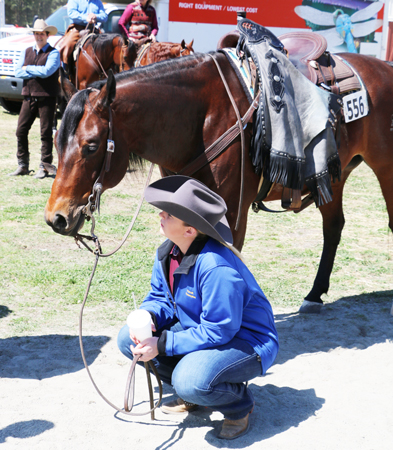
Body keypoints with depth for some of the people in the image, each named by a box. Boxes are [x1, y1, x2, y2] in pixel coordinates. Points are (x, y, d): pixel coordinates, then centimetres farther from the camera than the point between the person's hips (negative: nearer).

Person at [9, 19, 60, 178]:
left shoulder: (53, 53, -3)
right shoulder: (27, 52, 14)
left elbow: (47, 71, -19)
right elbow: (18, 71, 2)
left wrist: (28, 69, -7)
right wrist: (37, 73, -10)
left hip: (46, 98, -5)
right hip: (28, 96, 5)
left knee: (46, 132, 0)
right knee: (21, 131, 5)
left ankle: (45, 166, 7)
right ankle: (22, 165, 14)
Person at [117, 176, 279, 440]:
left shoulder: (216, 267, -34)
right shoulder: (167, 252, -5)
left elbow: (218, 332, -29)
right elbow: (160, 297, 7)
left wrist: (162, 345, -28)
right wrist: (148, 317, -18)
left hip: (245, 342, -9)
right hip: (198, 328, 9)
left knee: (192, 381, -36)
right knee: (129, 339, -2)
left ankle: (240, 404, -1)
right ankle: (193, 393, 12)